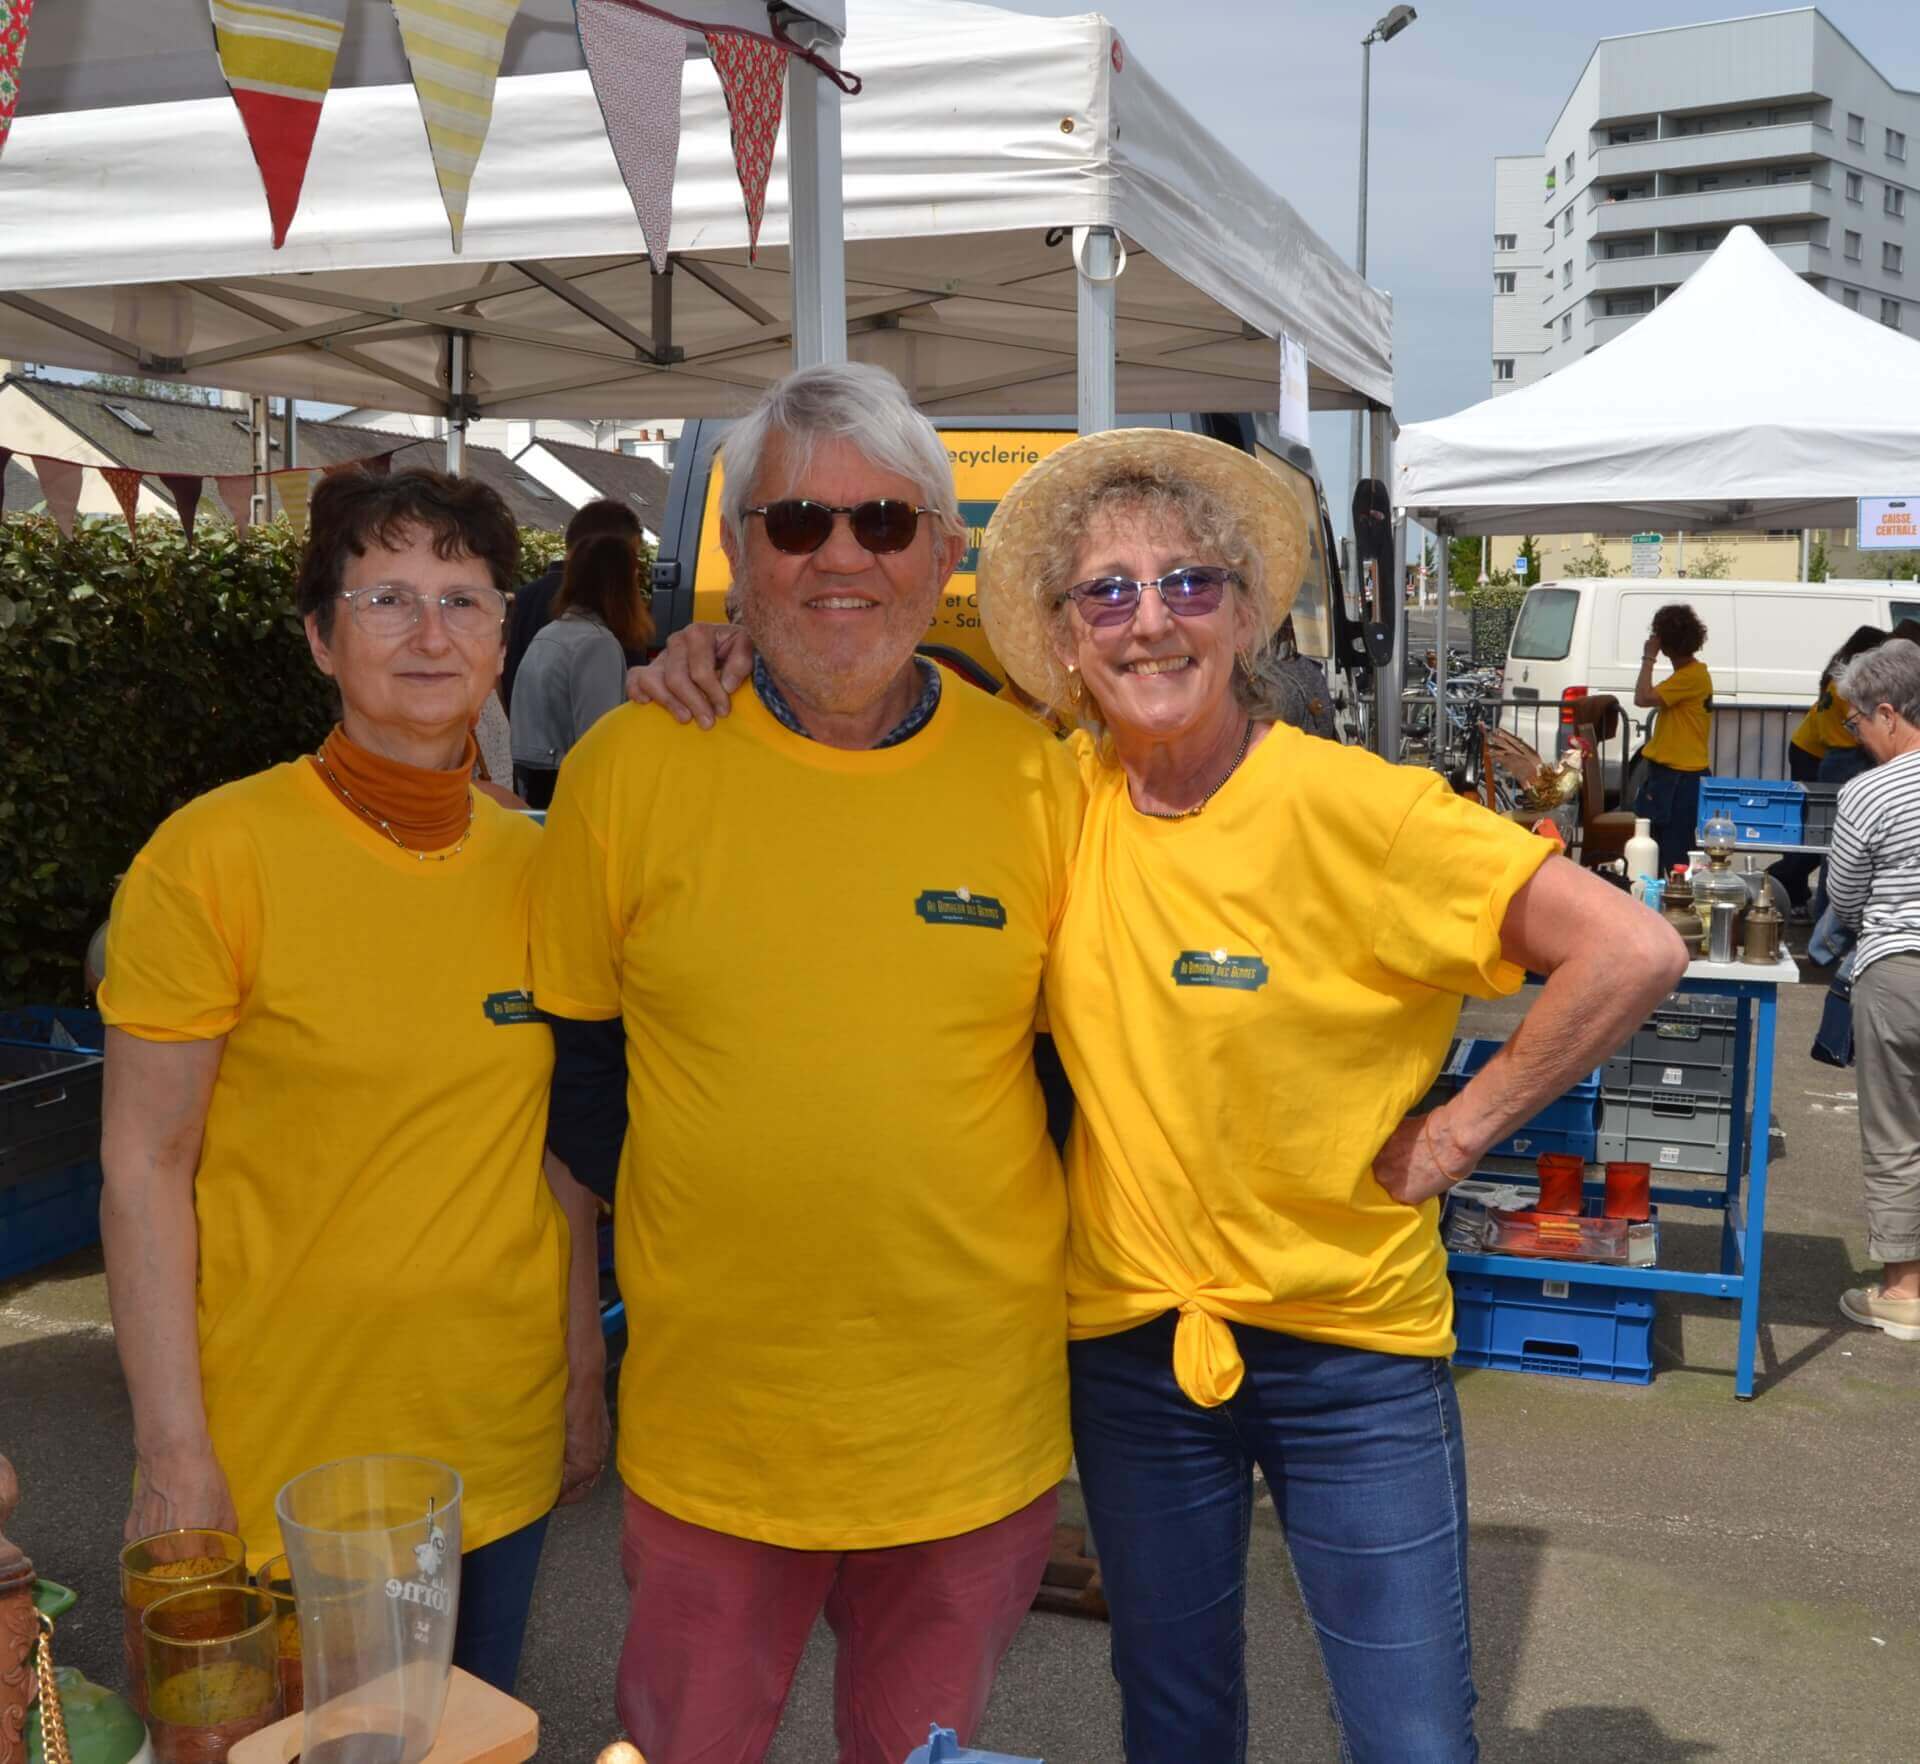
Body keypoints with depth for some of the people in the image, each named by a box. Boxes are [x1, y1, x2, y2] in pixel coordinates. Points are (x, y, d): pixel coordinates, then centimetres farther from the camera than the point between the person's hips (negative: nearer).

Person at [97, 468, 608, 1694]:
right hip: (278, 1461, -4)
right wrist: (175, 1457, -12)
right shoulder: (216, 856, -13)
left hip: (501, 1445, 4)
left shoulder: (533, 864, 0)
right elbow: (144, 1167, -11)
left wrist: (586, 1376, 9)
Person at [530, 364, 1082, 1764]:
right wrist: (686, 1228, 1)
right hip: (707, 1423, 0)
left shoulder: (1033, 774, -4)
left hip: (978, 1423, 1)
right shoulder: (629, 767, -6)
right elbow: (571, 1053, 4)